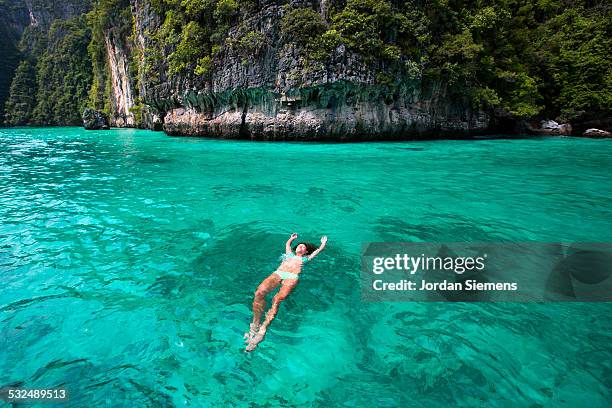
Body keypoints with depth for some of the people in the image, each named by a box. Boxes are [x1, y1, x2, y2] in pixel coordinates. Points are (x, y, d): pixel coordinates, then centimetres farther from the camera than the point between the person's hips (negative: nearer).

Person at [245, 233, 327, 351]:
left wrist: (323, 243, 61)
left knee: (277, 299, -32)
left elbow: (318, 250, 44)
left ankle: (262, 331, -36)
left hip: (292, 277, -2)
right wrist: (292, 238, 74)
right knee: (259, 293, -29)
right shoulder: (290, 253, 37)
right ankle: (254, 326, -24)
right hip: (277, 273, 2)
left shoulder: (306, 258, 32)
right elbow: (287, 243, 57)